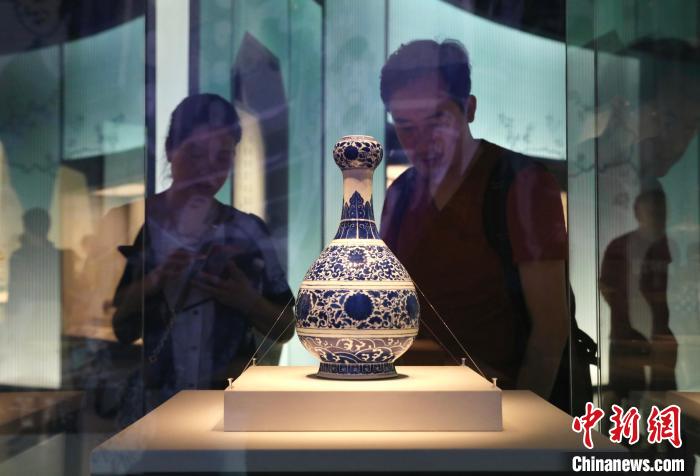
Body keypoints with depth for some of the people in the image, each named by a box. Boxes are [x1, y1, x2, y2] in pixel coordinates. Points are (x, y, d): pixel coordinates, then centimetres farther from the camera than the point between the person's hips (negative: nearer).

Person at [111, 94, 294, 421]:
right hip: (145, 406, -1)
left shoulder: (250, 232, 0)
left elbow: (285, 330, 5)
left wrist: (248, 301, -14)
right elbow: (106, 324, -5)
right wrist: (150, 284, -21)